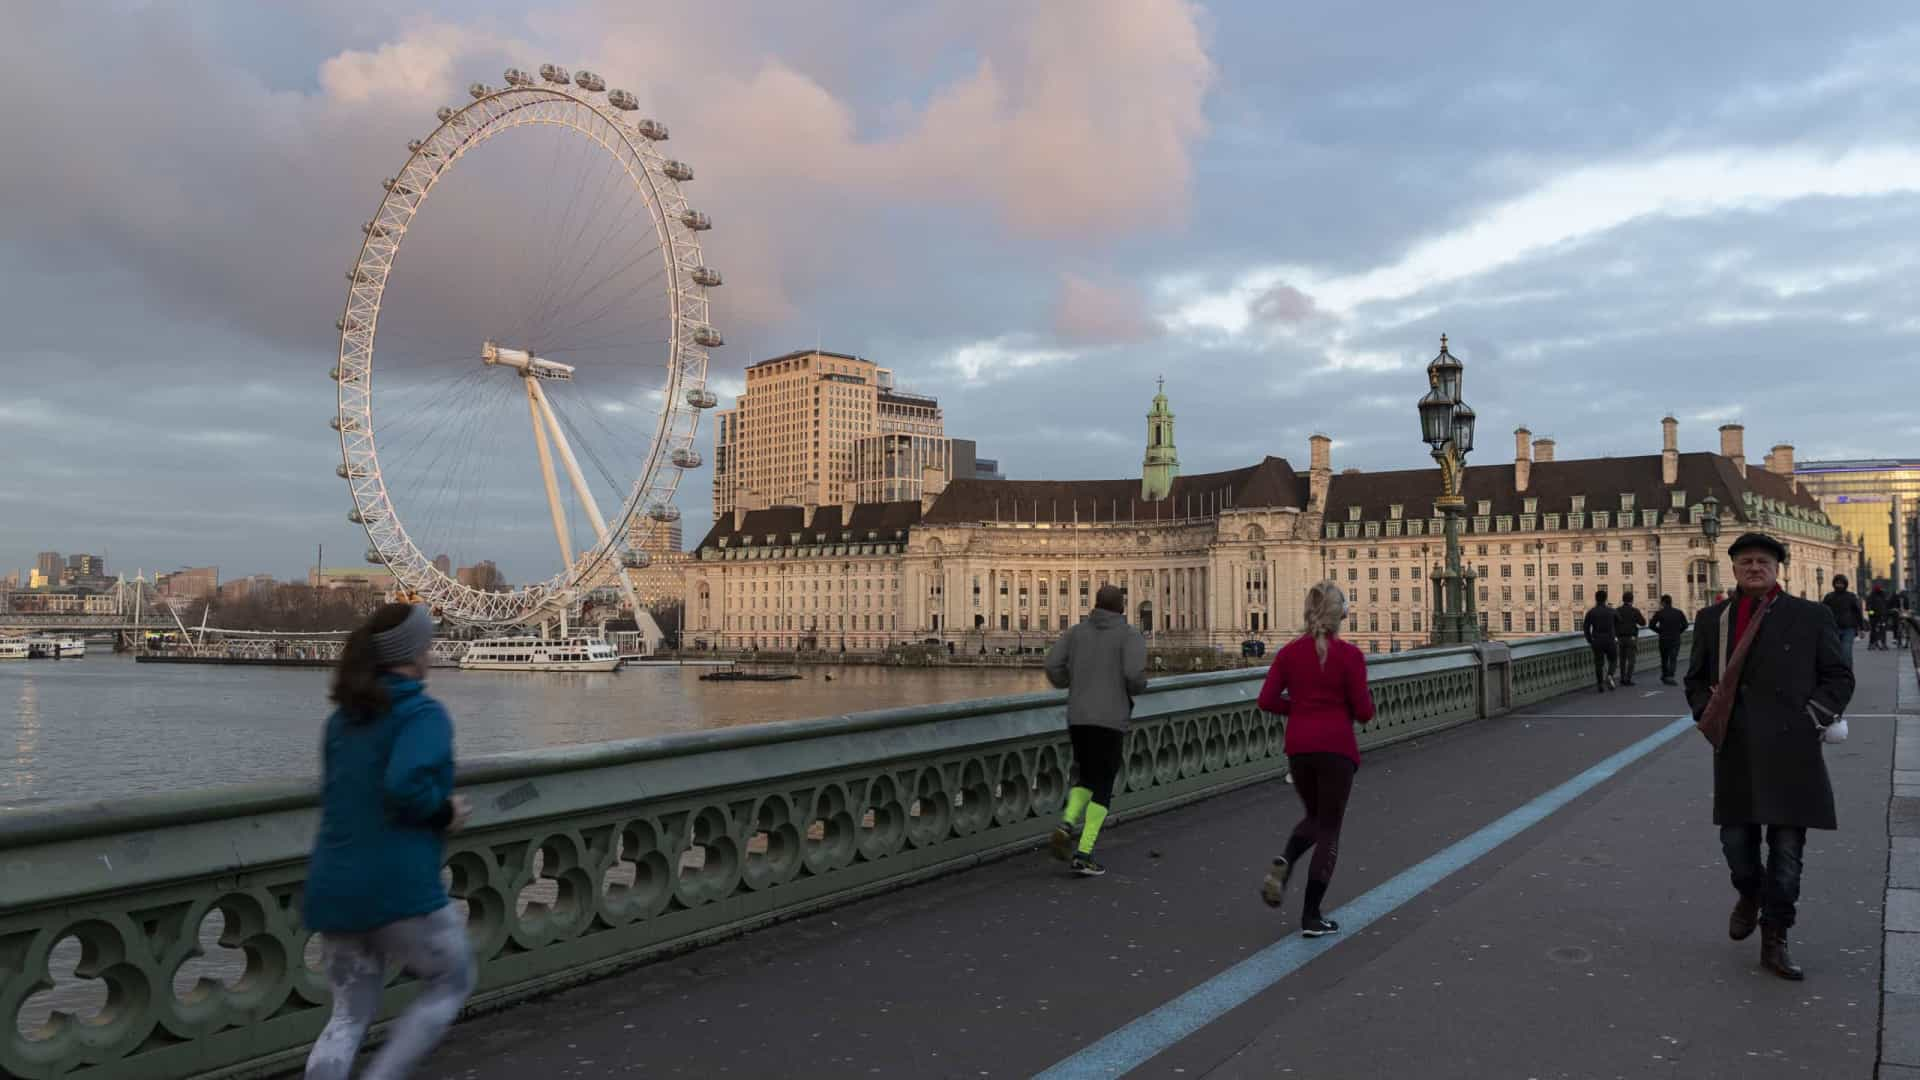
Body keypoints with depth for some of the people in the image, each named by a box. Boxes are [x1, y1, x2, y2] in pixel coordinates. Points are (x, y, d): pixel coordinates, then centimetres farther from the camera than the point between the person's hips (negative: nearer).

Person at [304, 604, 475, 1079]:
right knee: (452, 982, 17)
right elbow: (406, 786, -28)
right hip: (399, 890, -7)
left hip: (333, 889, 7)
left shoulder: (342, 719, 13)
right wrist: (446, 811, -9)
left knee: (350, 1015, 18)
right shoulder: (423, 714, -12)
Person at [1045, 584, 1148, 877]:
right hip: (1110, 719, -4)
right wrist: (1136, 689, 6)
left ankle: (1066, 825, -6)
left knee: (1087, 780, 20)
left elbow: (1052, 664, -1)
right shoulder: (1130, 636, -2)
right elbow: (1134, 675, -17)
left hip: (1078, 718, 4)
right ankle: (1083, 855, -4)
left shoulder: (1077, 631, 10)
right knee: (1102, 788, 3)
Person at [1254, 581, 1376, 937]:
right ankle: (1311, 916, 3)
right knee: (1329, 829, 6)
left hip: (1298, 747, 4)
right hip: (1337, 747, -4)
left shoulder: (1289, 652, 2)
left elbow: (1267, 700, -3)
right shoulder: (1349, 655, -8)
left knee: (1315, 817, 23)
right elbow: (1363, 712, -9)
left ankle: (1284, 863, -7)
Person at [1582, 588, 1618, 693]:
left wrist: (1590, 641, 10)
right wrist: (1617, 637, 20)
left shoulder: (1591, 612, -3)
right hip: (1610, 640, 0)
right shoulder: (1611, 611, -2)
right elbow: (1618, 625, 4)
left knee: (1599, 663, 6)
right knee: (1612, 660, 17)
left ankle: (1600, 685, 5)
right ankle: (1609, 675, -9)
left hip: (1596, 641, 0)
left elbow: (1586, 627, -2)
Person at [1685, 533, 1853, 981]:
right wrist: (1706, 713, 1)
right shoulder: (1712, 619, 9)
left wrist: (1815, 716, -7)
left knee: (1787, 851, 2)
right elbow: (1696, 679, 17)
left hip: (1792, 753, -2)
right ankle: (1750, 894, 38)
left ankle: (1774, 940, 15)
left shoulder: (1811, 617, 3)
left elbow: (1839, 676, 6)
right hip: (1736, 754, 2)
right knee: (1736, 840, 5)